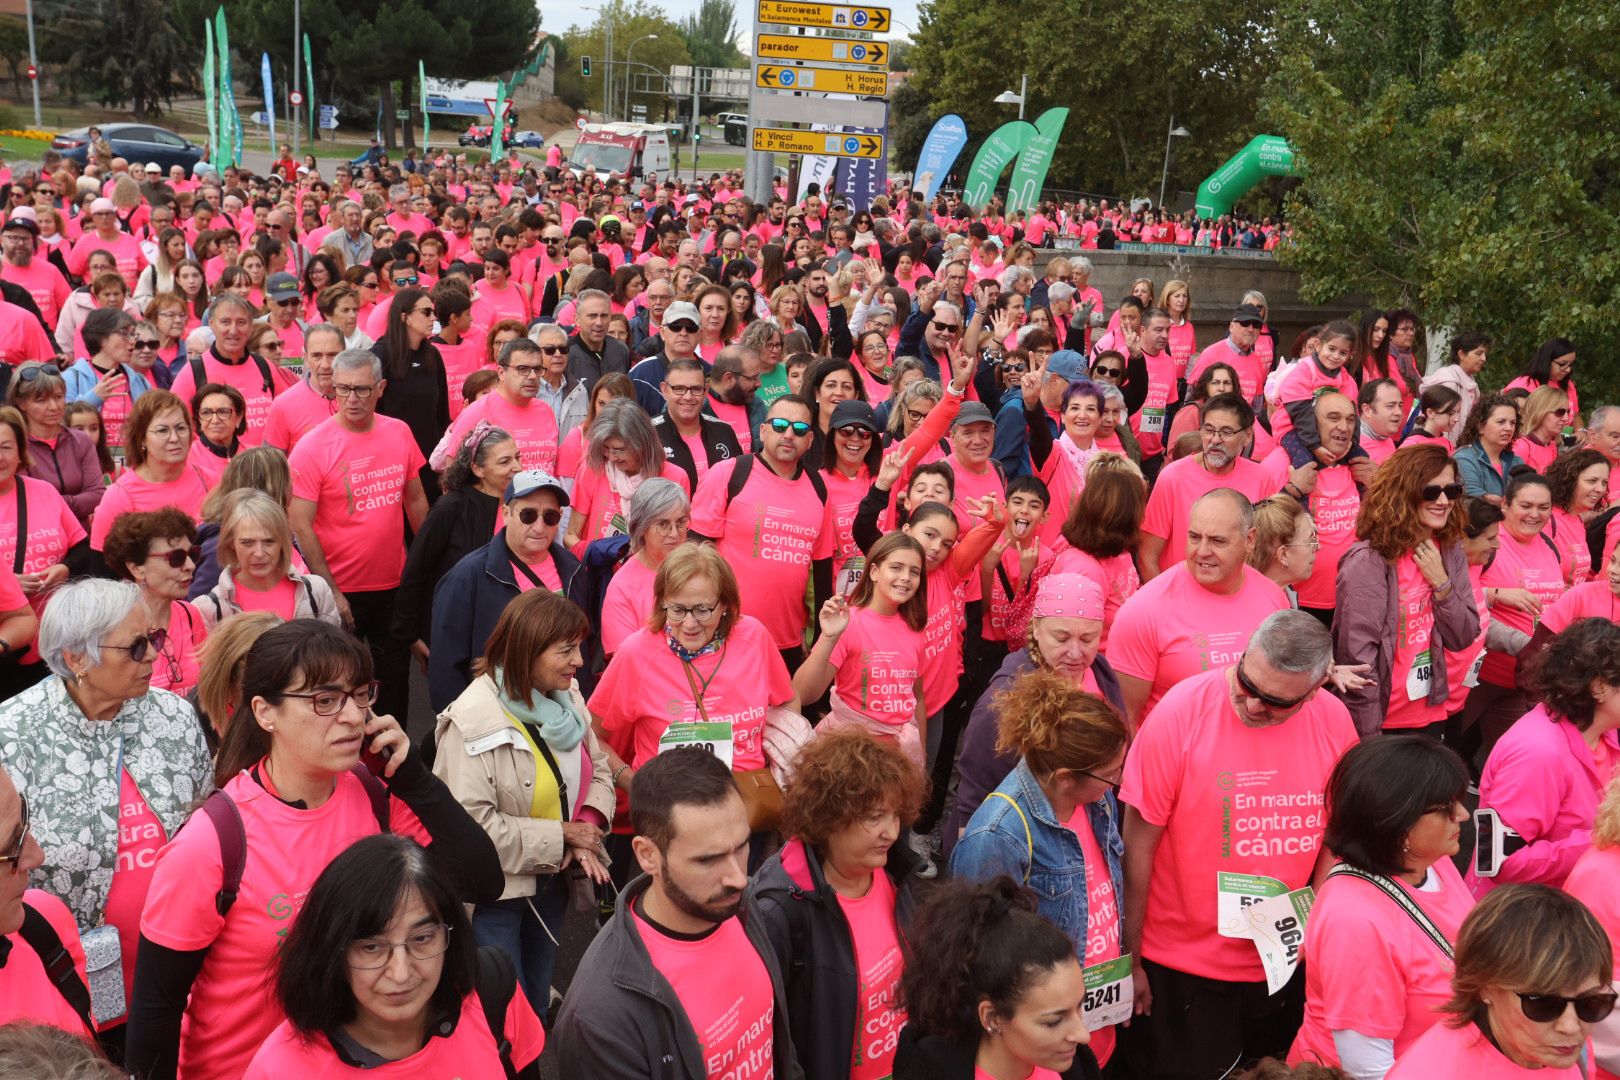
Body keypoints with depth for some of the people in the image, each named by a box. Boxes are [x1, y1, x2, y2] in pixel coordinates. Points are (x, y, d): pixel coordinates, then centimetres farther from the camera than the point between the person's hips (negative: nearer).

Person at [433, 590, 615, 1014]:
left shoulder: (567, 697, -2)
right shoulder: (474, 720, -24)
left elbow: (598, 770, 8)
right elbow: (474, 824, -29)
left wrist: (588, 824, -13)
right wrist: (562, 835, -21)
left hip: (552, 880, 7)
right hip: (495, 891, -7)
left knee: (538, 1003, 22)